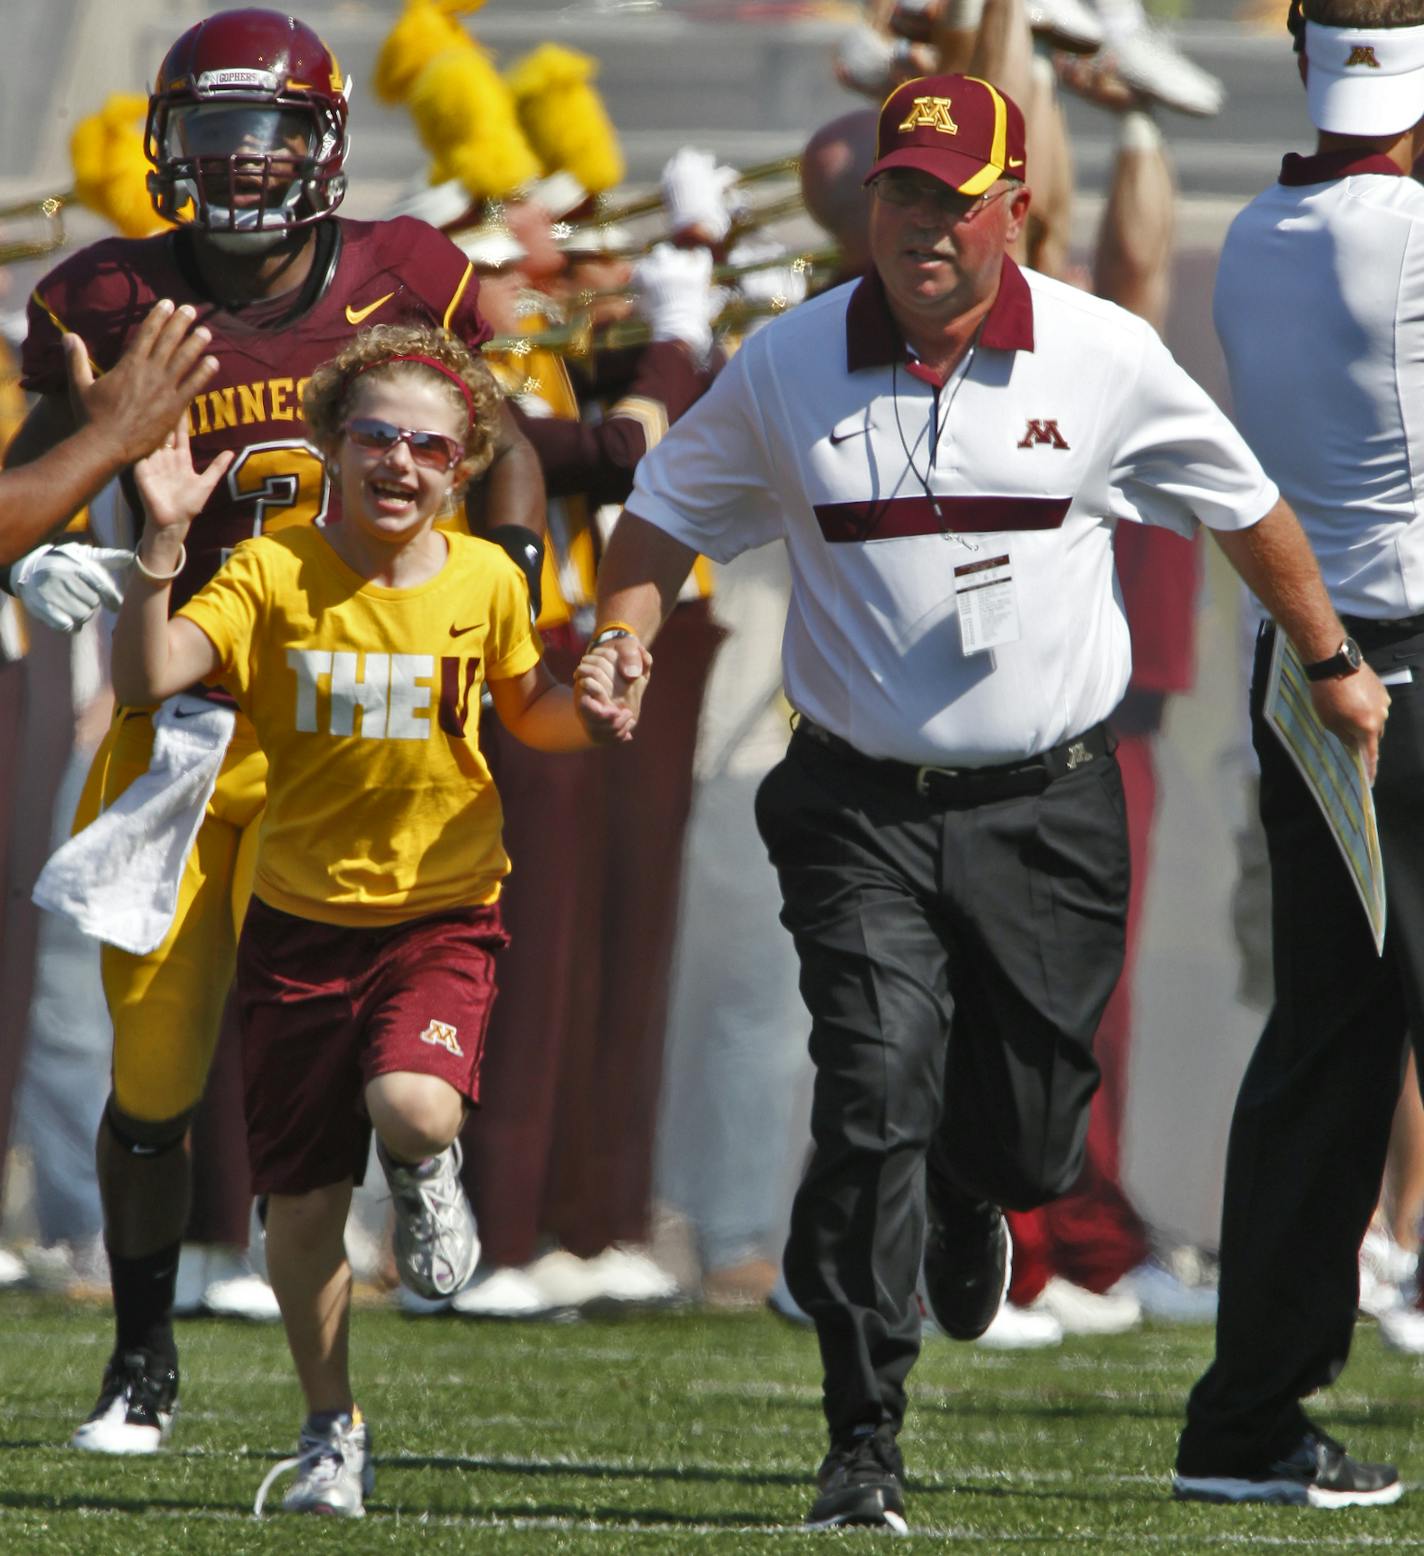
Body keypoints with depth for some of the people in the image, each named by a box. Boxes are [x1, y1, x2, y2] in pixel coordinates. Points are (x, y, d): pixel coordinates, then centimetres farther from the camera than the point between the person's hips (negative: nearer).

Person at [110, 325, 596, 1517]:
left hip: (442, 912, 0)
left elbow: (530, 710, 18)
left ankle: (429, 1175, 9)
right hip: (302, 916, 0)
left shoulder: (486, 581, -1)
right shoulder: (274, 573, -8)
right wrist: (164, 543, -33)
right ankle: (333, 1431, 25)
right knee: (302, 1202, 3)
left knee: (414, 1108, -30)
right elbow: (147, 679, -22)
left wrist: (586, 703, -4)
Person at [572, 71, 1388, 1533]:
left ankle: (969, 1208, 46)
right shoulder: (786, 368, -2)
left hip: (1047, 811, 1)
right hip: (861, 812, -1)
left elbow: (1243, 506, 11)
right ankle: (862, 1452, -11)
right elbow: (667, 510, 11)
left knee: (1027, 1134, 6)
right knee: (873, 1107, -16)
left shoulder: (1107, 358, -3)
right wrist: (623, 638, -8)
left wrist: (1331, 667, 18)